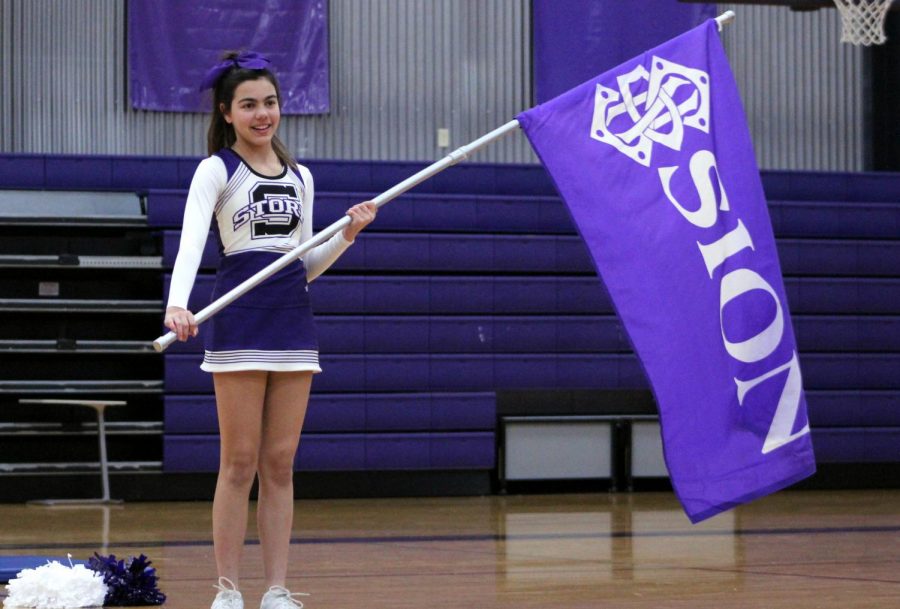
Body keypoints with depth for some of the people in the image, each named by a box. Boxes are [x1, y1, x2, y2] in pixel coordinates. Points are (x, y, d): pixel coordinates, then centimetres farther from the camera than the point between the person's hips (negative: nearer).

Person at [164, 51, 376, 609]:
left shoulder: (300, 177, 15)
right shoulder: (216, 171, -1)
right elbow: (192, 240, -18)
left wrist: (348, 234, 2)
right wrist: (177, 305, -34)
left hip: (294, 320, 5)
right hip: (239, 320, -5)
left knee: (280, 464, 5)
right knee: (240, 463, -4)